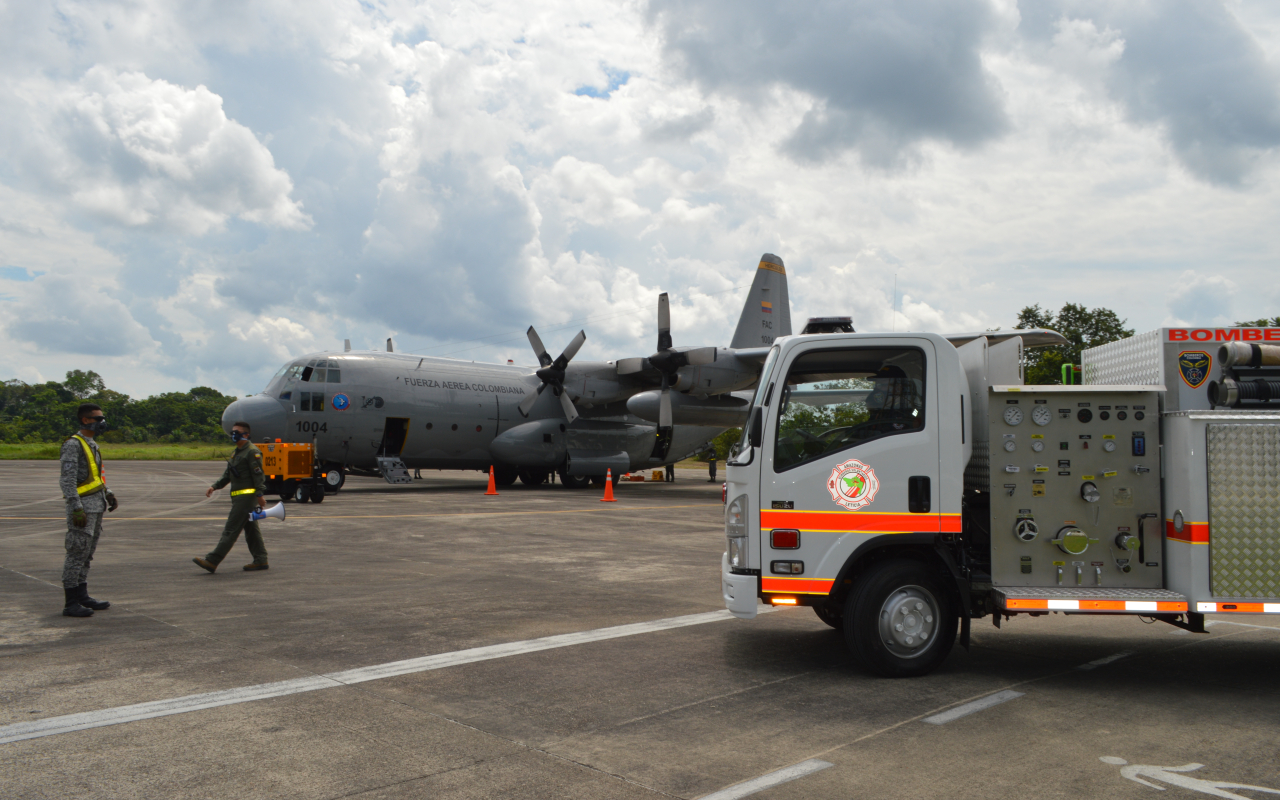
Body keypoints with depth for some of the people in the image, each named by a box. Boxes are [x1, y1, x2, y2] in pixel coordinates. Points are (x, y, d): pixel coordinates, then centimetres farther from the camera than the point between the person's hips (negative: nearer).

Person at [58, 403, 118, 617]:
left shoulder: (91, 445, 16)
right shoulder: (73, 444, -12)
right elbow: (67, 479, -18)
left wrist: (108, 494, 11)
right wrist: (77, 509, -23)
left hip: (96, 507, 9)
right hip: (83, 506, -9)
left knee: (86, 555, 13)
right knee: (77, 554, -6)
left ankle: (82, 596, 20)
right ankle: (71, 603, -2)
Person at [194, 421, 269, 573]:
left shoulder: (252, 452, -11)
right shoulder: (236, 452, 20)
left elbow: (258, 475, -16)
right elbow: (227, 474, 22)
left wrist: (260, 495, -21)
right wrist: (214, 487, 10)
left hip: (247, 495, -10)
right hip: (239, 496, 10)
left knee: (231, 529, -9)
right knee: (250, 528, 10)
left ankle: (212, 561, -10)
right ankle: (261, 560, 14)